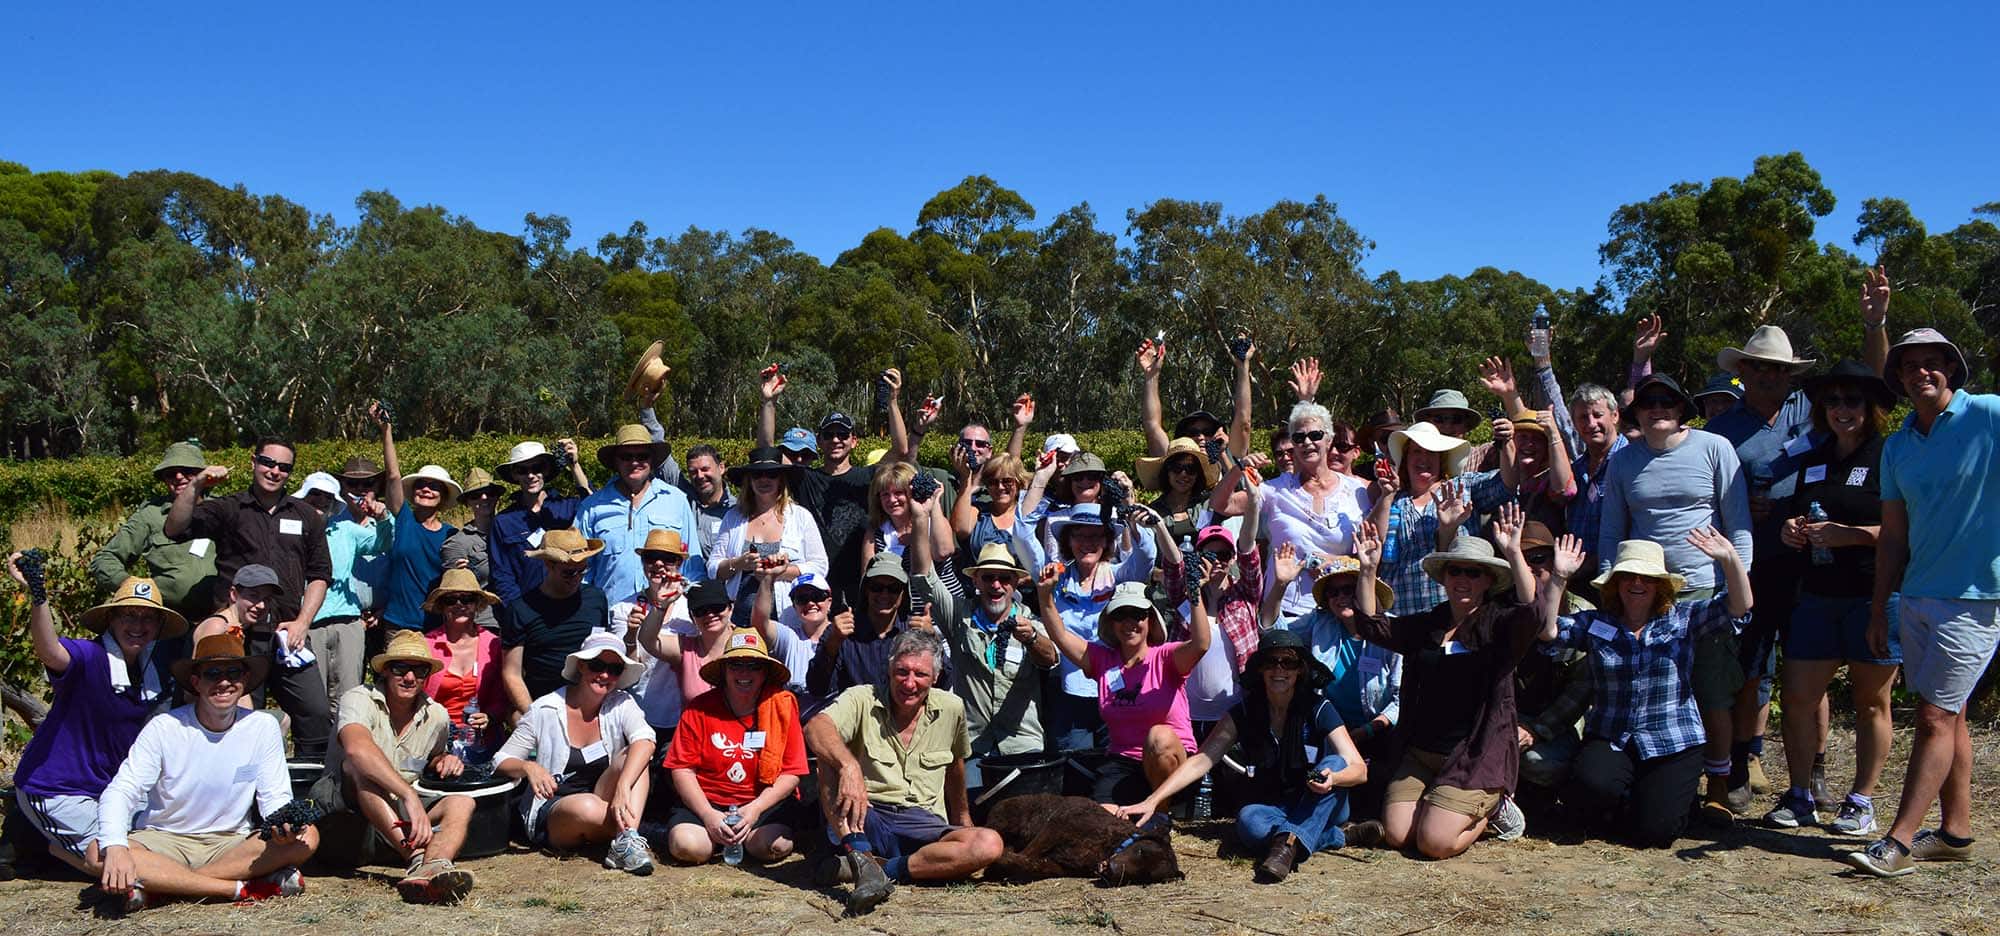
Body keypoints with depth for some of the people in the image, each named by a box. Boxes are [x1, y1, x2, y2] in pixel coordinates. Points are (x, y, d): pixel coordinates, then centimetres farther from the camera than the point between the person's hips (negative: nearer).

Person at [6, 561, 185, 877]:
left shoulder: (159, 661, -1)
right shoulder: (89, 656, -24)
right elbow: (50, 652, -45)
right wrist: (37, 596, -61)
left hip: (106, 786, 8)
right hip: (56, 789, -7)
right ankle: (58, 847, 13)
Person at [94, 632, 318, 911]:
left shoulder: (263, 727, -3)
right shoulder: (164, 728, -8)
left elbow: (275, 797, -3)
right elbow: (120, 792, -15)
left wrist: (283, 823, -28)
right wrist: (115, 847, -35)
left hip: (232, 843, 2)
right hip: (164, 842, -1)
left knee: (307, 837, -25)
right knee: (101, 854, -32)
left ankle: (163, 884, -25)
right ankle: (242, 888, -30)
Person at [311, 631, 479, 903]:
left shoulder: (437, 716, 5)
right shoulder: (360, 699, -14)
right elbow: (357, 748, -36)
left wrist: (445, 761, 0)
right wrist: (410, 795, -46)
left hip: (398, 810, 5)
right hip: (341, 799, -5)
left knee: (461, 802, -20)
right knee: (358, 766, -35)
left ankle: (431, 869, -55)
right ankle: (418, 856, -51)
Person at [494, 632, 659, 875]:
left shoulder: (621, 704, -2)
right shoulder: (545, 710, -4)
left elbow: (645, 740, -23)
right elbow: (501, 762, 1)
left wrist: (622, 787, -41)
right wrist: (528, 767, -23)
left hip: (605, 808, 2)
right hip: (549, 815, -2)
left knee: (632, 757, -25)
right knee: (585, 807, -37)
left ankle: (625, 843, -39)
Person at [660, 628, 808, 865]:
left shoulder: (782, 706, 0)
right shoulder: (700, 709, 0)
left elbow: (791, 774, -3)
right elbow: (682, 769, -4)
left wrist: (755, 809, -16)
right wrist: (708, 815, -17)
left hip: (766, 802, 0)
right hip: (707, 801, 0)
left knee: (776, 846, -29)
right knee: (686, 847, -28)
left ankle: (744, 835, 5)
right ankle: (718, 833, 7)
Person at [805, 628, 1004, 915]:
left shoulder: (951, 709, 7)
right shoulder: (862, 699, -4)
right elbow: (815, 728, -25)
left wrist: (962, 817, 36)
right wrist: (850, 766, -43)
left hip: (923, 824, 2)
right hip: (864, 820, -2)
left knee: (990, 844, -27)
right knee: (832, 756, -28)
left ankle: (886, 869, -30)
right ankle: (862, 857, -42)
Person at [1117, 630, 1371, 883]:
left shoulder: (1318, 709, -9)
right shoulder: (1245, 712, -4)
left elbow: (1359, 769, -14)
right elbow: (1201, 761, -11)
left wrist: (1332, 778, -39)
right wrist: (1152, 801, -23)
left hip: (1322, 806, -1)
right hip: (1273, 808, 1)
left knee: (1334, 763, -30)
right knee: (1248, 820, -33)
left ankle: (1287, 843, -41)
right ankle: (1339, 837, -22)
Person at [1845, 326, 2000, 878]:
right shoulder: (1897, 447, 12)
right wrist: (1879, 610, 14)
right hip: (1915, 597, 6)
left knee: (1936, 717, -6)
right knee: (1947, 716, 12)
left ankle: (1900, 843, -5)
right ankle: (1955, 832, 21)